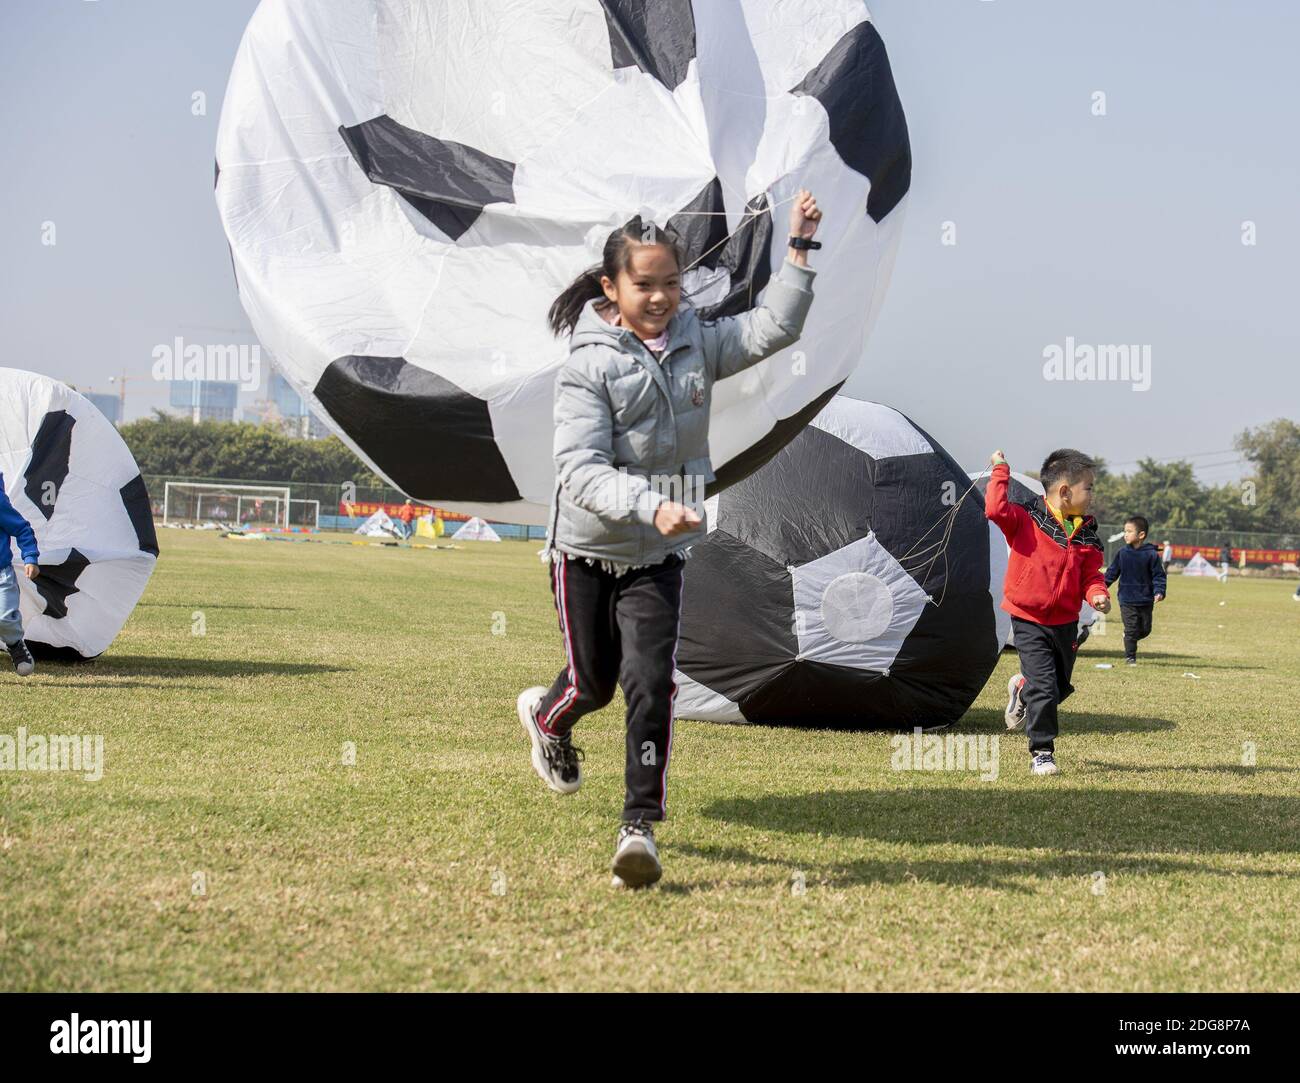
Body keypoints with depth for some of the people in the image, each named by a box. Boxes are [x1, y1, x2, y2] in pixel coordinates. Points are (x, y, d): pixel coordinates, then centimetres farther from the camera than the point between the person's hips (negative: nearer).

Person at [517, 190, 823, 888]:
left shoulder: (695, 343, -2)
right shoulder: (588, 364, -18)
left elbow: (773, 328, -5)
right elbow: (580, 470, -27)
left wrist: (800, 248, -16)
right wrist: (651, 505, -42)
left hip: (658, 557, 3)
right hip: (587, 549, -3)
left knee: (651, 682, -12)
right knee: (593, 683, 11)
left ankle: (641, 826, -5)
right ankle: (547, 718, 49)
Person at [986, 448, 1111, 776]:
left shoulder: (1085, 534, 3)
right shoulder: (1026, 519, -12)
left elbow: (1090, 574, 7)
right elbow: (996, 509, -29)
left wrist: (1097, 595, -13)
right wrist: (1000, 472, -20)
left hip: (1066, 622, 6)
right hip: (1029, 620, -6)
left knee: (1061, 686, 17)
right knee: (1044, 688, -11)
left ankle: (1022, 691, 49)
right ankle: (1041, 753, 3)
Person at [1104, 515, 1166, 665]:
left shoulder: (1151, 555, -5)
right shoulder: (1122, 553, 1)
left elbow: (1159, 575, -3)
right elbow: (1112, 572, 9)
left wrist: (1159, 592, -16)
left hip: (1146, 600, 0)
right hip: (1127, 600, 0)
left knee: (1145, 630, 9)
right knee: (1131, 629, -2)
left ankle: (1129, 640, 36)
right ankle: (1130, 657, 10)